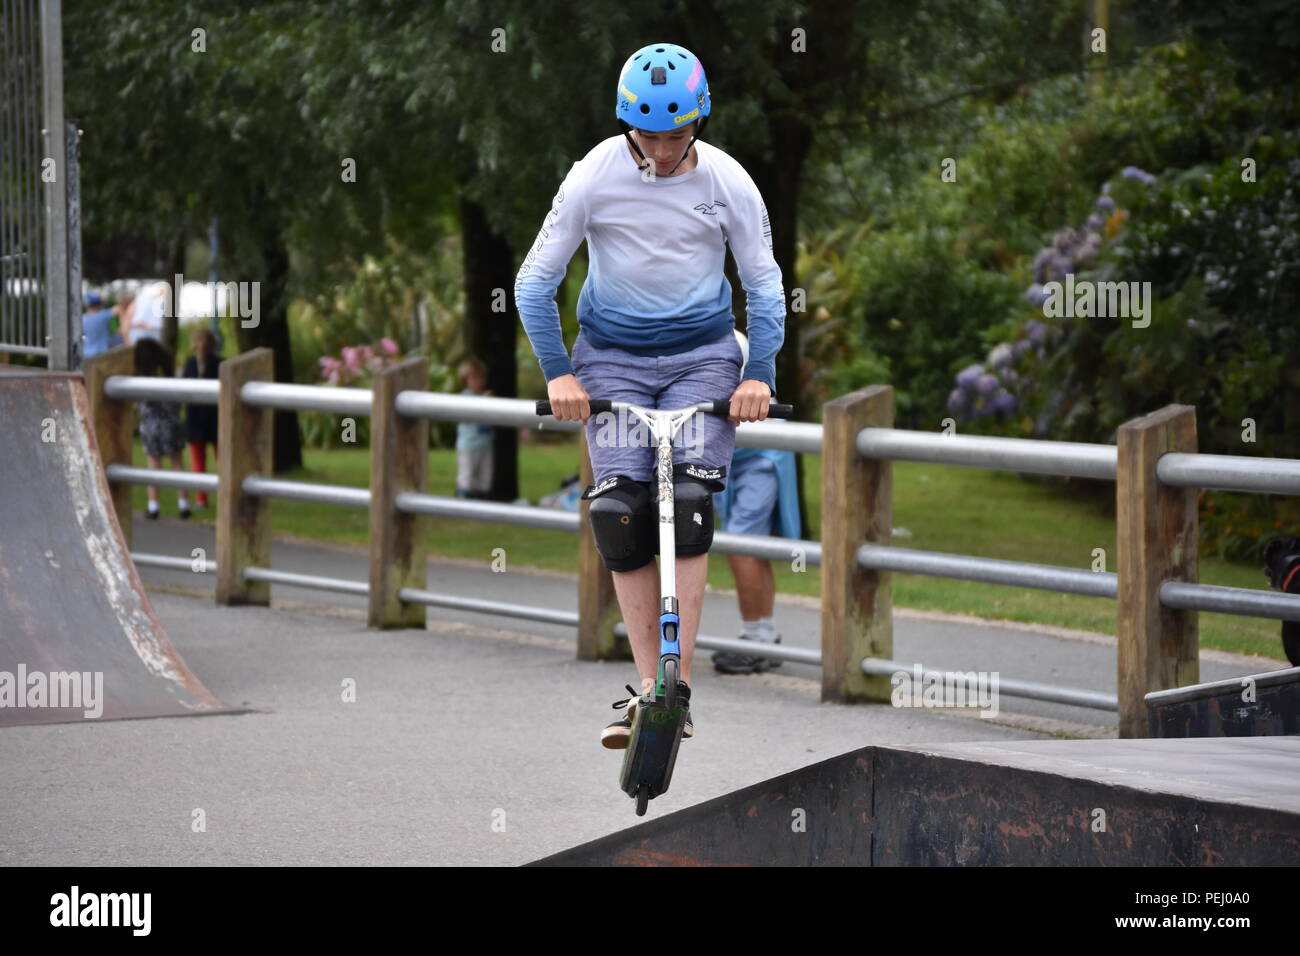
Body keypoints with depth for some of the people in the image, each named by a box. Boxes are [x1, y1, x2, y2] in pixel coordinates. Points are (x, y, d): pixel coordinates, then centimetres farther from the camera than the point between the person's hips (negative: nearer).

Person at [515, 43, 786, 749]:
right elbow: (535, 282, -6)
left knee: (688, 505, -16)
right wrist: (559, 374, -15)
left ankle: (678, 683, -11)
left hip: (702, 353, 0)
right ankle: (646, 686, -5)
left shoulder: (727, 183, -10)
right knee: (620, 517, -11)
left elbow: (764, 285, -1)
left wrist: (758, 374, -12)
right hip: (613, 356, 0)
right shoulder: (594, 179, -13)